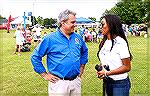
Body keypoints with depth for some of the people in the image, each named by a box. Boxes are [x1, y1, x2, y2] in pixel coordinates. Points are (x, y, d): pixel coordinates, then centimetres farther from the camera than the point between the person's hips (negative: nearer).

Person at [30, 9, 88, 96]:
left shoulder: (78, 37, 6)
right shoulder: (50, 39, -10)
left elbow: (85, 51, 24)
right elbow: (35, 56, -7)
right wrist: (45, 75, -8)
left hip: (76, 81, 5)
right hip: (59, 83, -5)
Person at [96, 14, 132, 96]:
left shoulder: (120, 42, -18)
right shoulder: (104, 42, 3)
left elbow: (127, 67, -17)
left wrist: (107, 73, -20)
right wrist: (100, 69, -6)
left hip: (120, 83, -6)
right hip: (107, 82, 7)